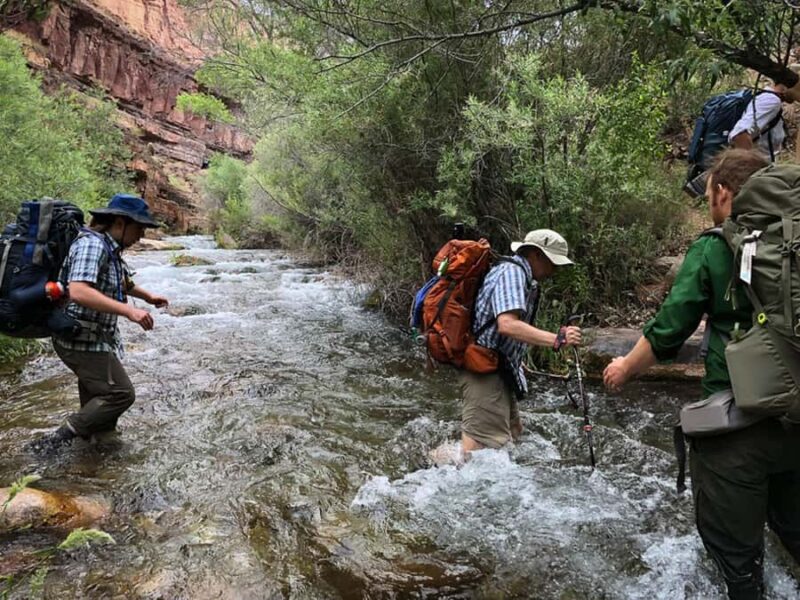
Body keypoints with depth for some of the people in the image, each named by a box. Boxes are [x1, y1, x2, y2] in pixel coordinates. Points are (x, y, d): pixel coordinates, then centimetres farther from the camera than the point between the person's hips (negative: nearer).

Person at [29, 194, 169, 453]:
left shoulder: (110, 248, 9)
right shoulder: (92, 244, -21)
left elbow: (122, 282, 30)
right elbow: (78, 292, -37)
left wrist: (147, 296, 20)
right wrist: (129, 310, -39)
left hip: (96, 336, 10)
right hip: (82, 340, -10)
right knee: (120, 394, -9)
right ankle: (61, 437, -3)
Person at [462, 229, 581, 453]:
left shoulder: (523, 277, 18)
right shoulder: (512, 271, -15)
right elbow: (507, 325, -30)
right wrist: (556, 340, -33)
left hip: (500, 369, 11)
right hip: (485, 368, -11)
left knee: (512, 433, 21)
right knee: (484, 448, -14)